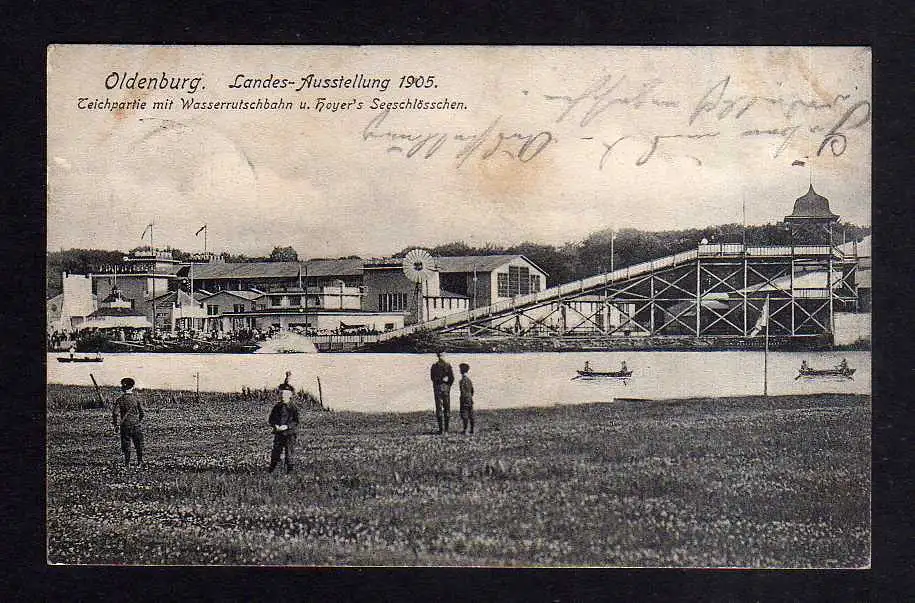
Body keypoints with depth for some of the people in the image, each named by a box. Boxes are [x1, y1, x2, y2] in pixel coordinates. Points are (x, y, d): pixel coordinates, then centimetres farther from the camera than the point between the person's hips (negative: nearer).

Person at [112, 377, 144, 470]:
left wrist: (116, 425, 0)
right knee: (138, 445, 12)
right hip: (136, 425, 1)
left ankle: (127, 464, 8)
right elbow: (141, 412, 0)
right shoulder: (136, 398, -3)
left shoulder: (119, 399, -6)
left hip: (125, 425, -1)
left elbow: (114, 413, -8)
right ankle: (140, 463, 15)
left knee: (126, 446, 7)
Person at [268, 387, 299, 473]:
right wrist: (275, 425, -10)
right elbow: (270, 419, 11)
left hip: (290, 434, -3)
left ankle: (290, 470, 10)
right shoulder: (276, 407, 8)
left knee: (290, 453, 0)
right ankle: (271, 471, 17)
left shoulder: (293, 407, -4)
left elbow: (296, 422, -8)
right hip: (278, 434, 3)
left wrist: (287, 426, -22)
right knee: (275, 452, 7)